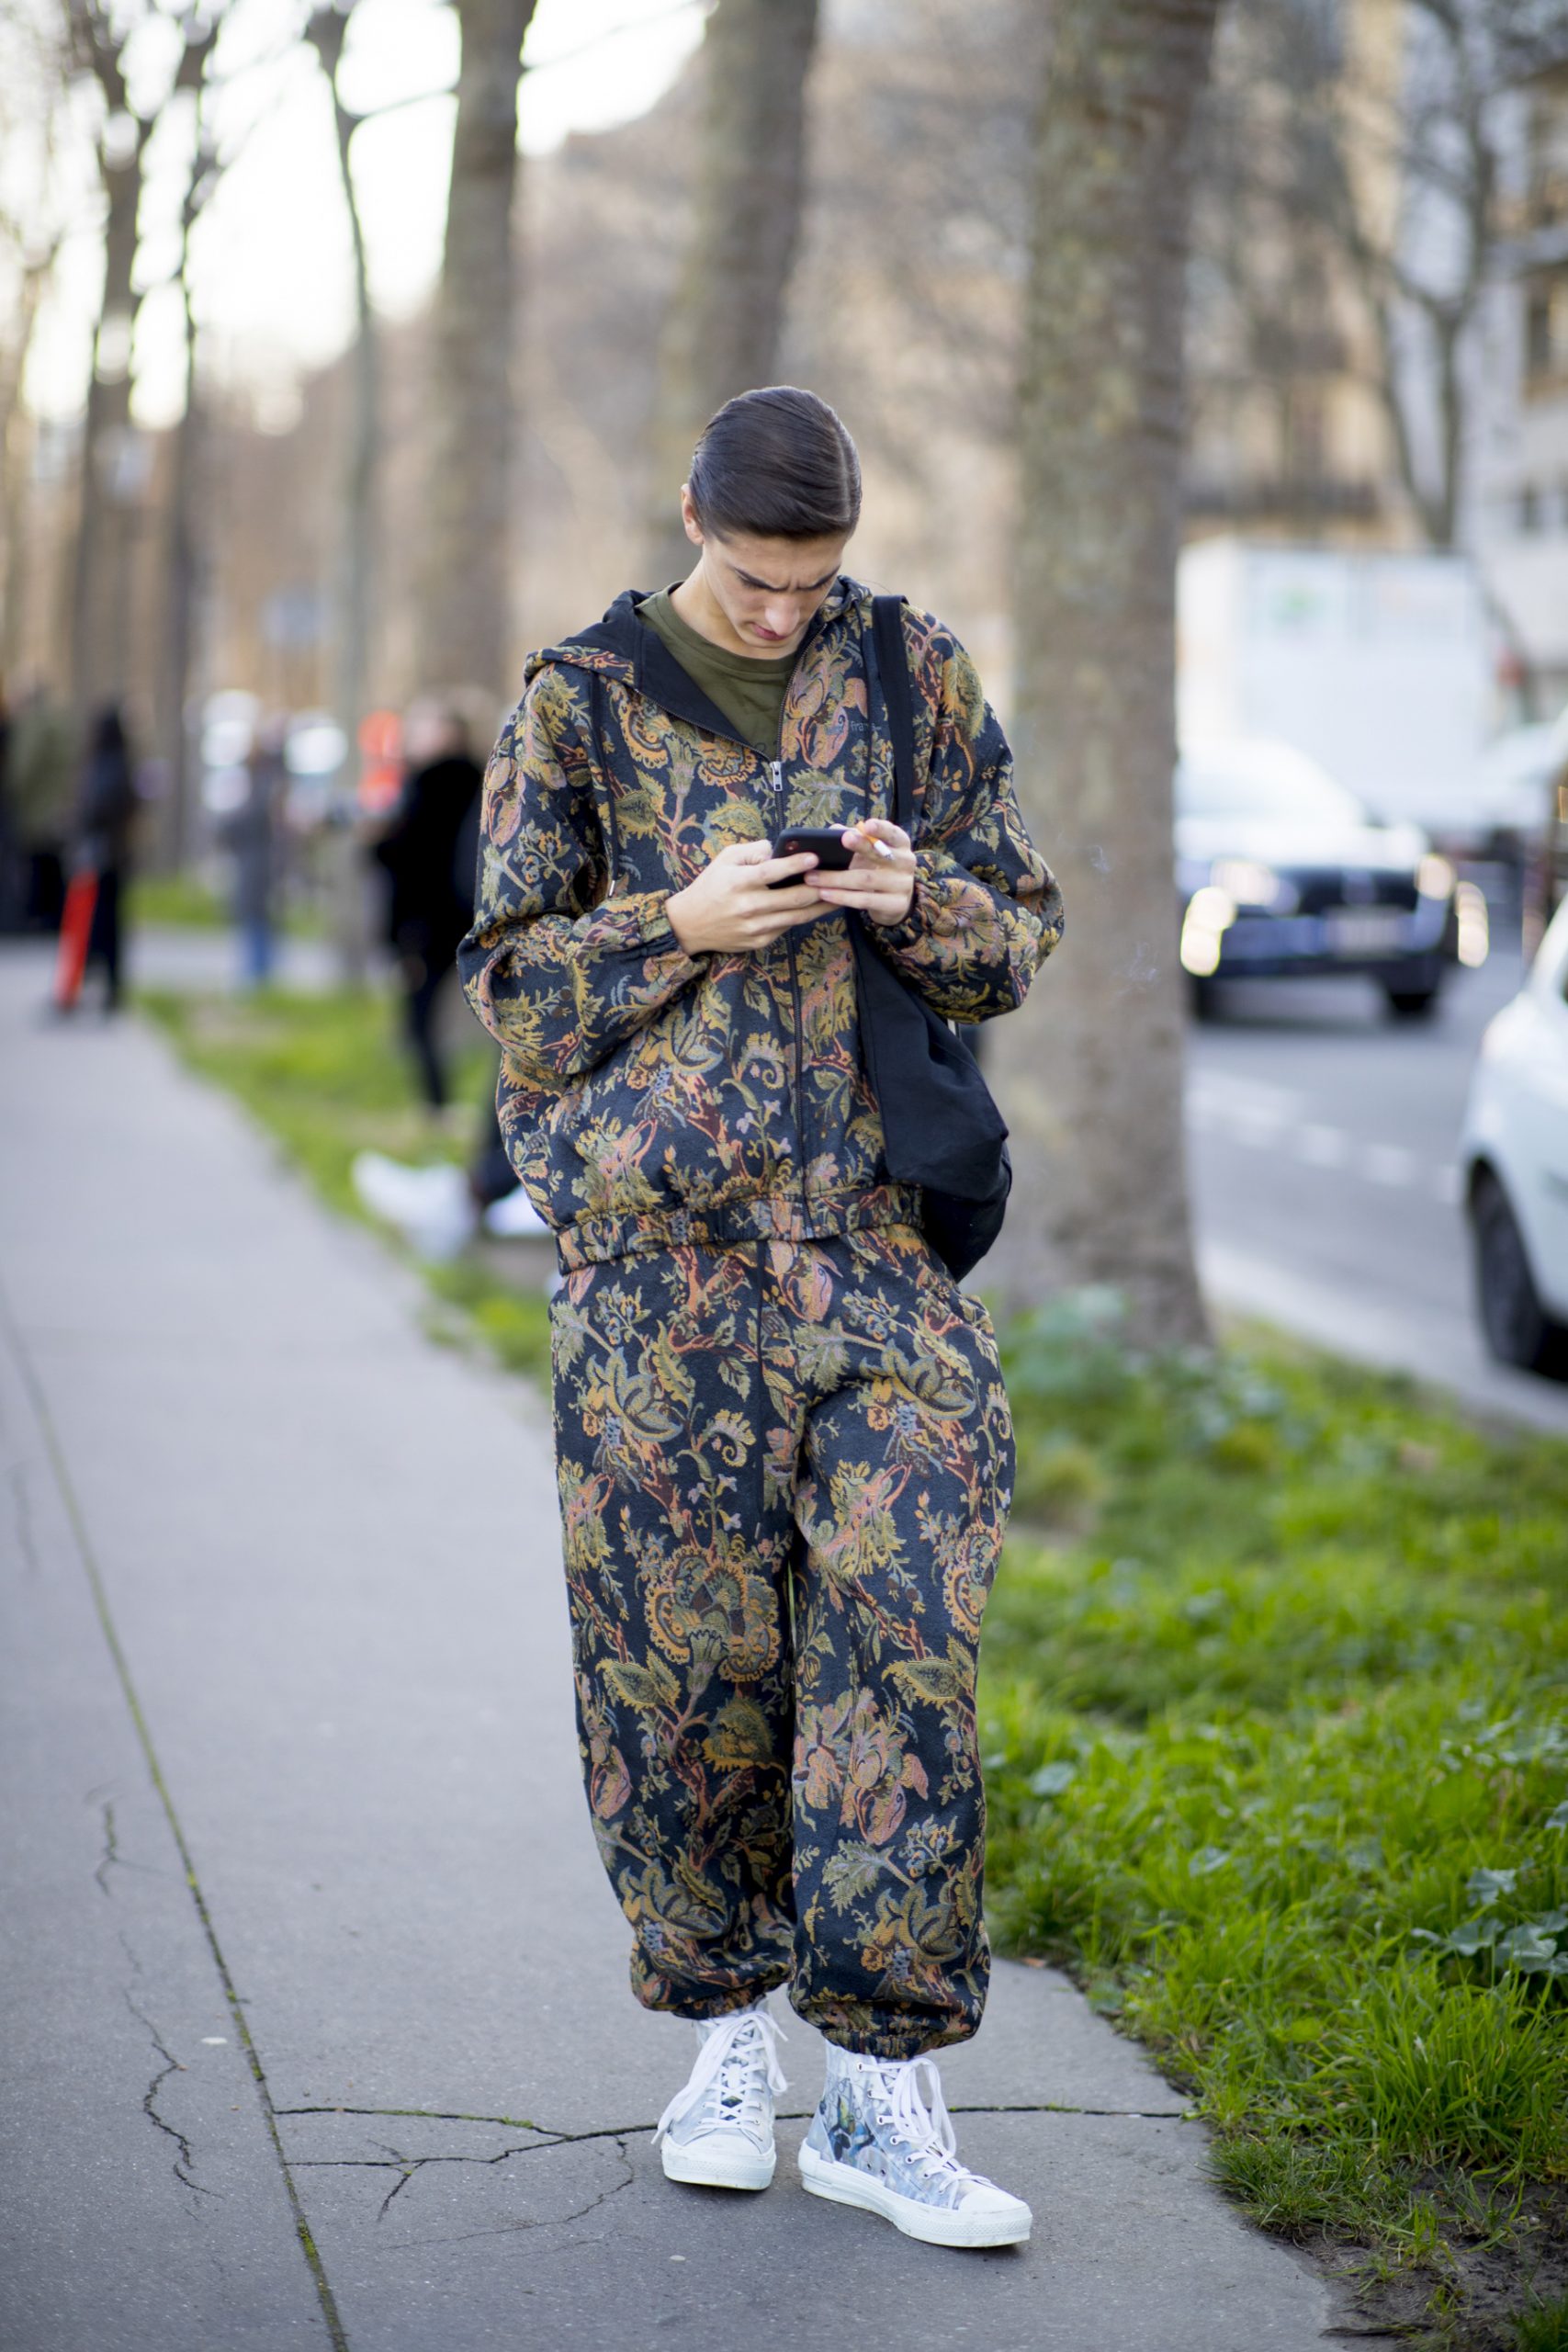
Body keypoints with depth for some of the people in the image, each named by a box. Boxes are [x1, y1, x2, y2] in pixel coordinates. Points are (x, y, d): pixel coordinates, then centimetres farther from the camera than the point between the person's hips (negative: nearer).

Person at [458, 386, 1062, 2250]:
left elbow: (1021, 936, 12)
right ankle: (726, 2025, 21)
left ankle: (883, 2090, 0)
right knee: (685, 1647, 2)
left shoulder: (916, 678, 10)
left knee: (898, 1638, -6)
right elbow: (510, 975, 5)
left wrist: (926, 903, -10)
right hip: (660, 1233, -1)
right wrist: (682, 925, -11)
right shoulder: (581, 703, 5)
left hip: (876, 1221, 1)